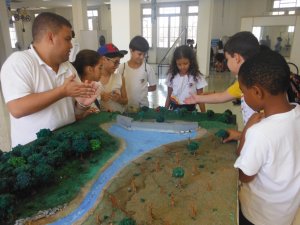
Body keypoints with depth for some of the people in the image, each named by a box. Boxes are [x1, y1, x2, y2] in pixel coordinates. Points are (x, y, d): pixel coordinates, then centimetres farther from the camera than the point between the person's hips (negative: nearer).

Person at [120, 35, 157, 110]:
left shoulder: (147, 68, -5)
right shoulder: (122, 67, -6)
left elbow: (153, 87, 4)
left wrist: (141, 89, -4)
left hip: (143, 106, 0)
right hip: (125, 106, 0)